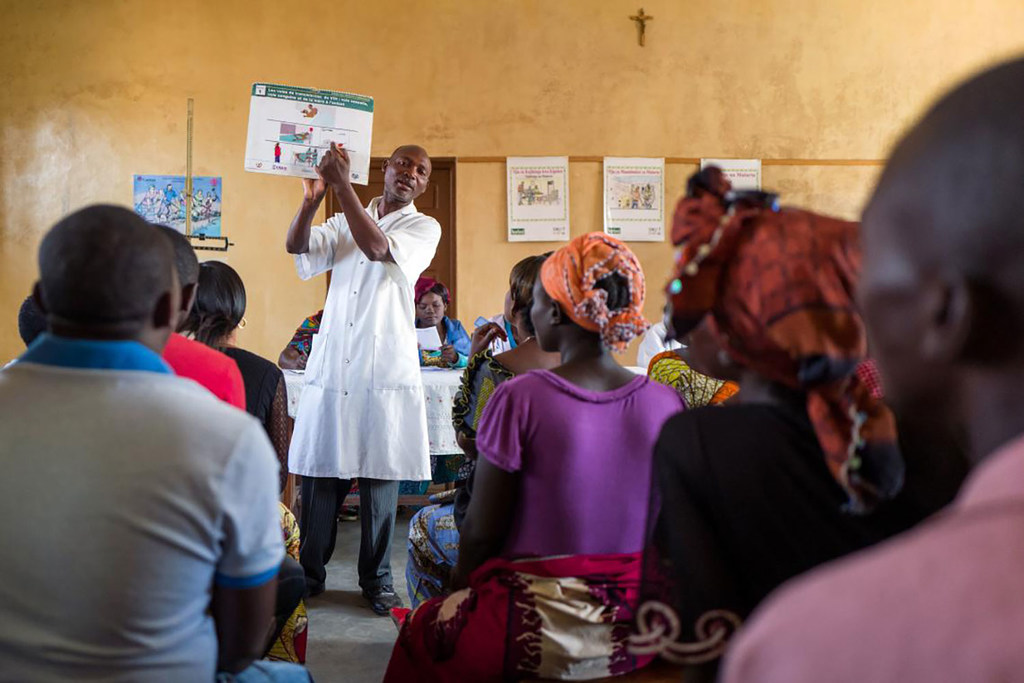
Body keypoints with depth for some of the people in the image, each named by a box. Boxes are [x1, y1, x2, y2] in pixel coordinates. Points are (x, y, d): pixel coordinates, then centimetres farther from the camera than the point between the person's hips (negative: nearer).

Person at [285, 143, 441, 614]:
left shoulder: (424, 228, 4)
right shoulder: (344, 223, 15)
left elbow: (377, 248, -15)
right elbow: (295, 245, -1)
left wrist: (342, 186, -17)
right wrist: (311, 199, -19)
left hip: (385, 371, -3)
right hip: (330, 366, 3)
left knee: (380, 477, 1)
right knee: (318, 473, 6)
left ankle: (376, 580, 13)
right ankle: (309, 572, 19)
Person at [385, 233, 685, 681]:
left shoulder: (519, 399, -17)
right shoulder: (667, 404, -6)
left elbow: (481, 531, -11)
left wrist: (461, 579, 9)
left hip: (540, 631, -4)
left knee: (422, 630, 24)